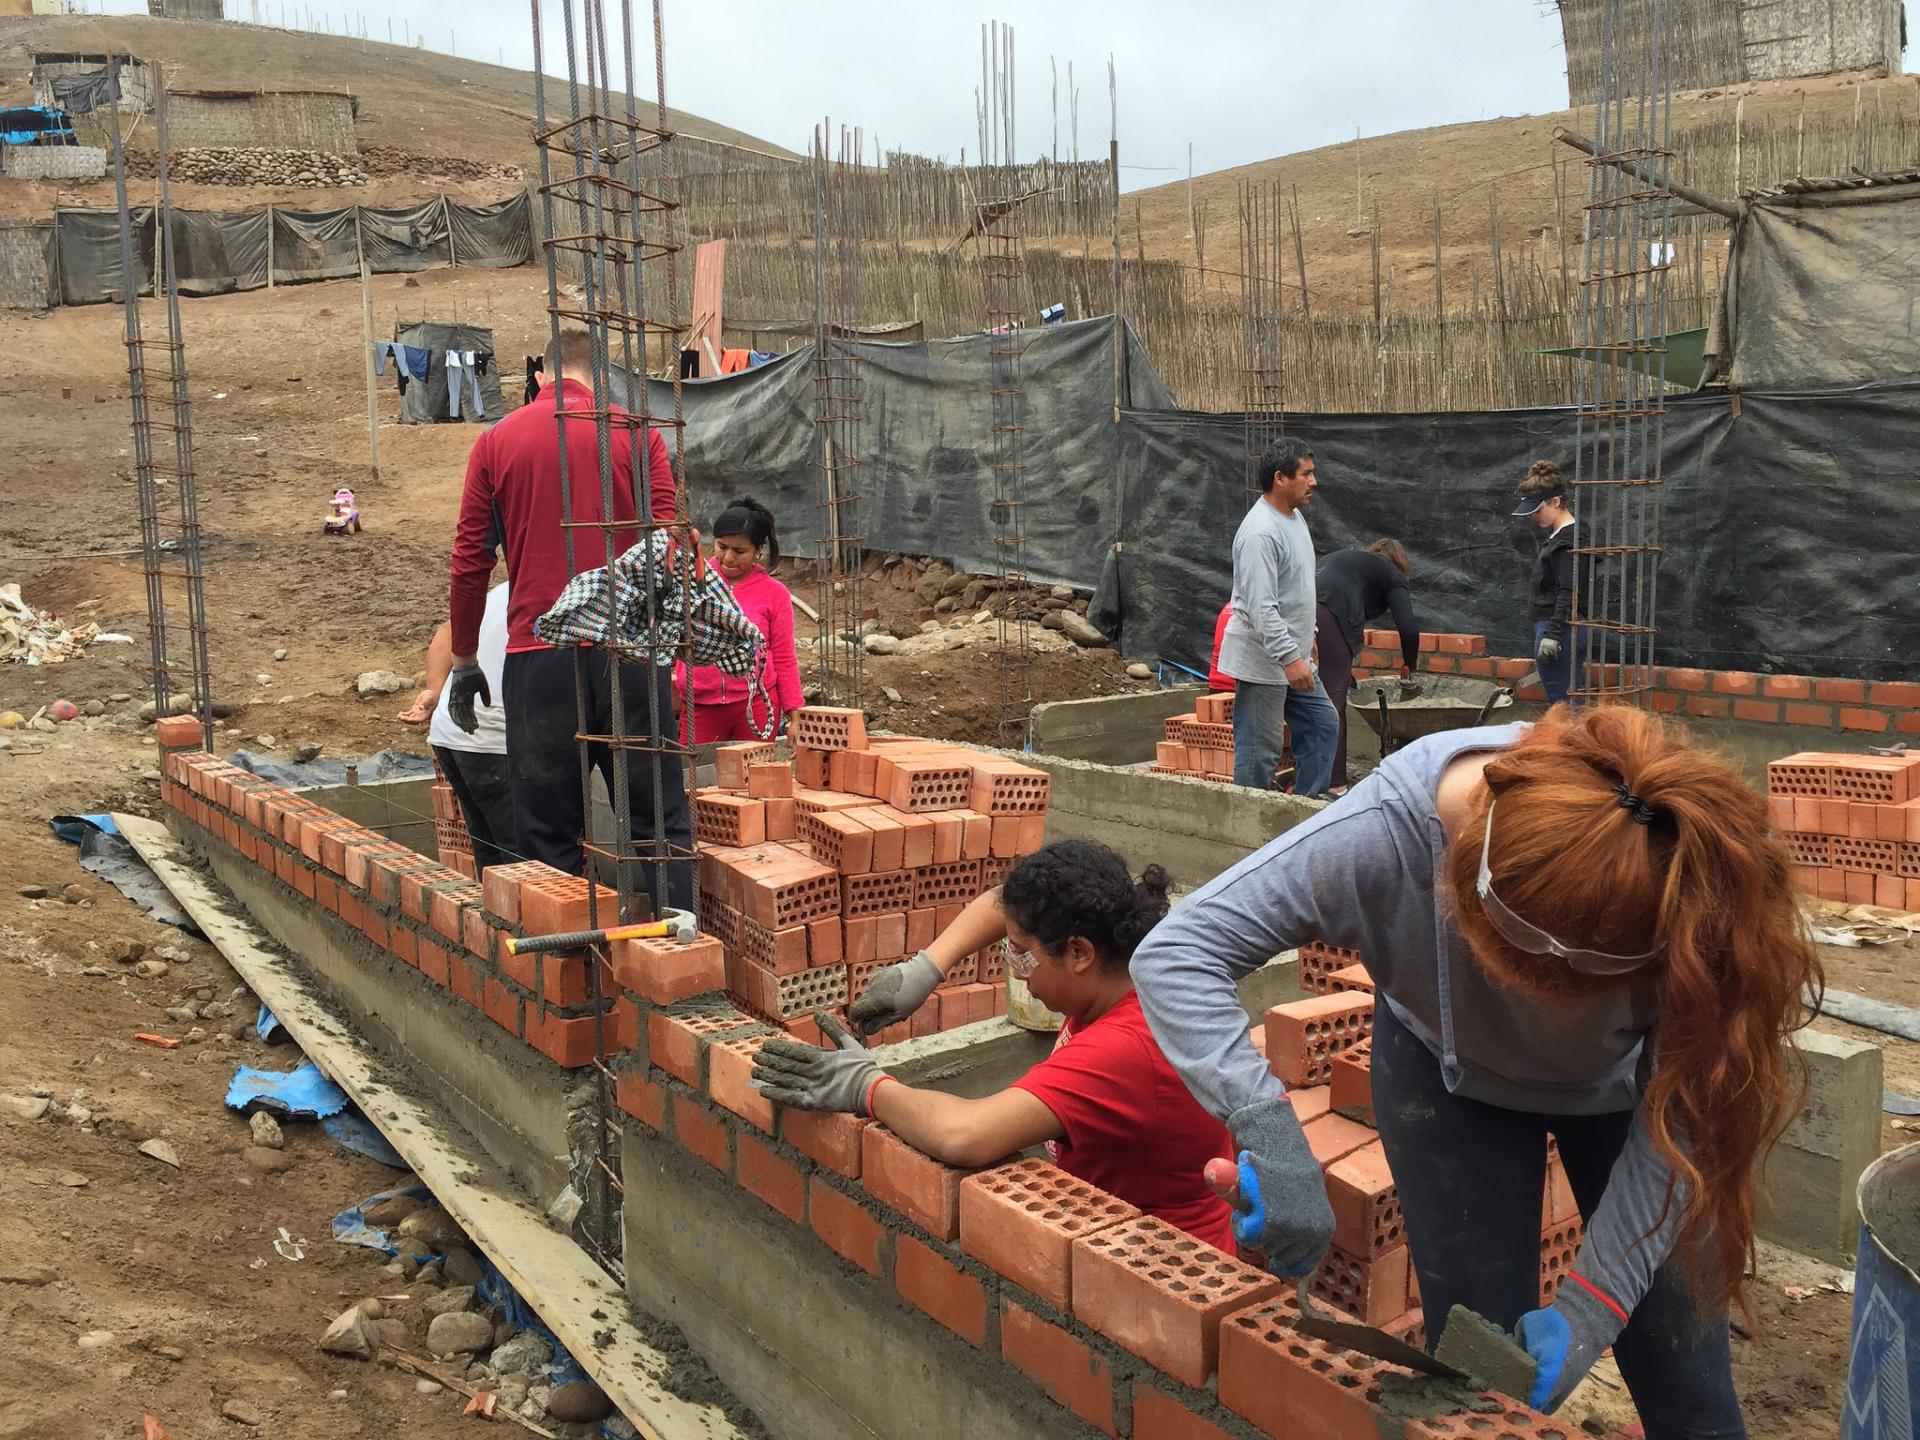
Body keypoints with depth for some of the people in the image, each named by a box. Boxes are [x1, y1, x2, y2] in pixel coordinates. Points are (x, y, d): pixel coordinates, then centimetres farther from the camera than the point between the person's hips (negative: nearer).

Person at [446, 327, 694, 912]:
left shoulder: (496, 442, 7)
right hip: (630, 650, -1)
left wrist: (464, 661, 15)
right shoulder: (636, 434, 3)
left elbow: (469, 563, 6)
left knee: (549, 831, 9)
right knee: (660, 820, 6)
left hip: (538, 657, 1)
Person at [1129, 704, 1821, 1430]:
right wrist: (1267, 1127, -48)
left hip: (1625, 1079, 1)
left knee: (1684, 1385, 5)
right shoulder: (1390, 829, -40)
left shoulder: (1694, 880, -37)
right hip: (1448, 1072, 0)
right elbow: (1174, 953, -35)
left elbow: (1680, 1108, -24)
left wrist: (1592, 1305, -31)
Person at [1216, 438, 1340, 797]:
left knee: (1322, 725, 17)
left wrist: (1305, 640, 24)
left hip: (1292, 655, 11)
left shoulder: (1295, 516, 11)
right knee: (1259, 750, -4)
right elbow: (1261, 608, -28)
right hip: (1263, 661, -11)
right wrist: (1290, 657, -31)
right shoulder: (1261, 532, -22)